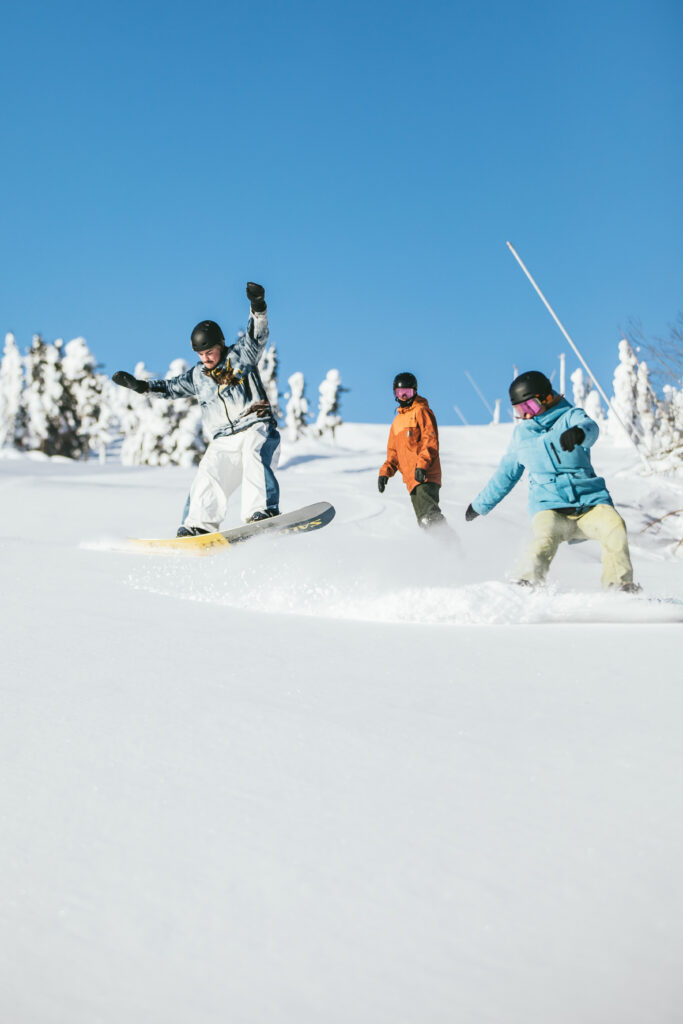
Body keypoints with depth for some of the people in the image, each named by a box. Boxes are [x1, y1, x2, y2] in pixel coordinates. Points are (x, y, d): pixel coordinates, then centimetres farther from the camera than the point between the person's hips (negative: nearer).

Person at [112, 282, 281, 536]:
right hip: (223, 441, 5)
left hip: (256, 429, -5)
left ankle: (263, 511, -42)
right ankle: (198, 526, -3)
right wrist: (139, 385, 20)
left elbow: (257, 334, -8)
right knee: (207, 479, -10)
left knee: (256, 458, -33)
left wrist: (257, 307, -26)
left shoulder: (241, 354, 6)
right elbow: (172, 387, 28)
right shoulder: (197, 376, 18)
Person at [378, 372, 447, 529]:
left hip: (425, 475, -7)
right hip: (412, 480, 8)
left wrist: (422, 465, -20)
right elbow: (393, 451, 30)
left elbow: (431, 441, -8)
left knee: (429, 515, -24)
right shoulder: (397, 421, 26)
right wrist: (385, 472, 15)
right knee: (423, 520, -2)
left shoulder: (421, 411, 2)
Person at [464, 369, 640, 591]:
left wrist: (578, 433, -50)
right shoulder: (521, 433, 14)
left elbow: (590, 427, -24)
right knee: (546, 538, -31)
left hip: (588, 499, -1)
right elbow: (506, 473, 27)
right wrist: (481, 504, 33)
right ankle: (526, 583, -21)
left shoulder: (570, 416, 2)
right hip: (548, 504, 1)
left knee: (614, 525, -28)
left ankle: (620, 585, -16)